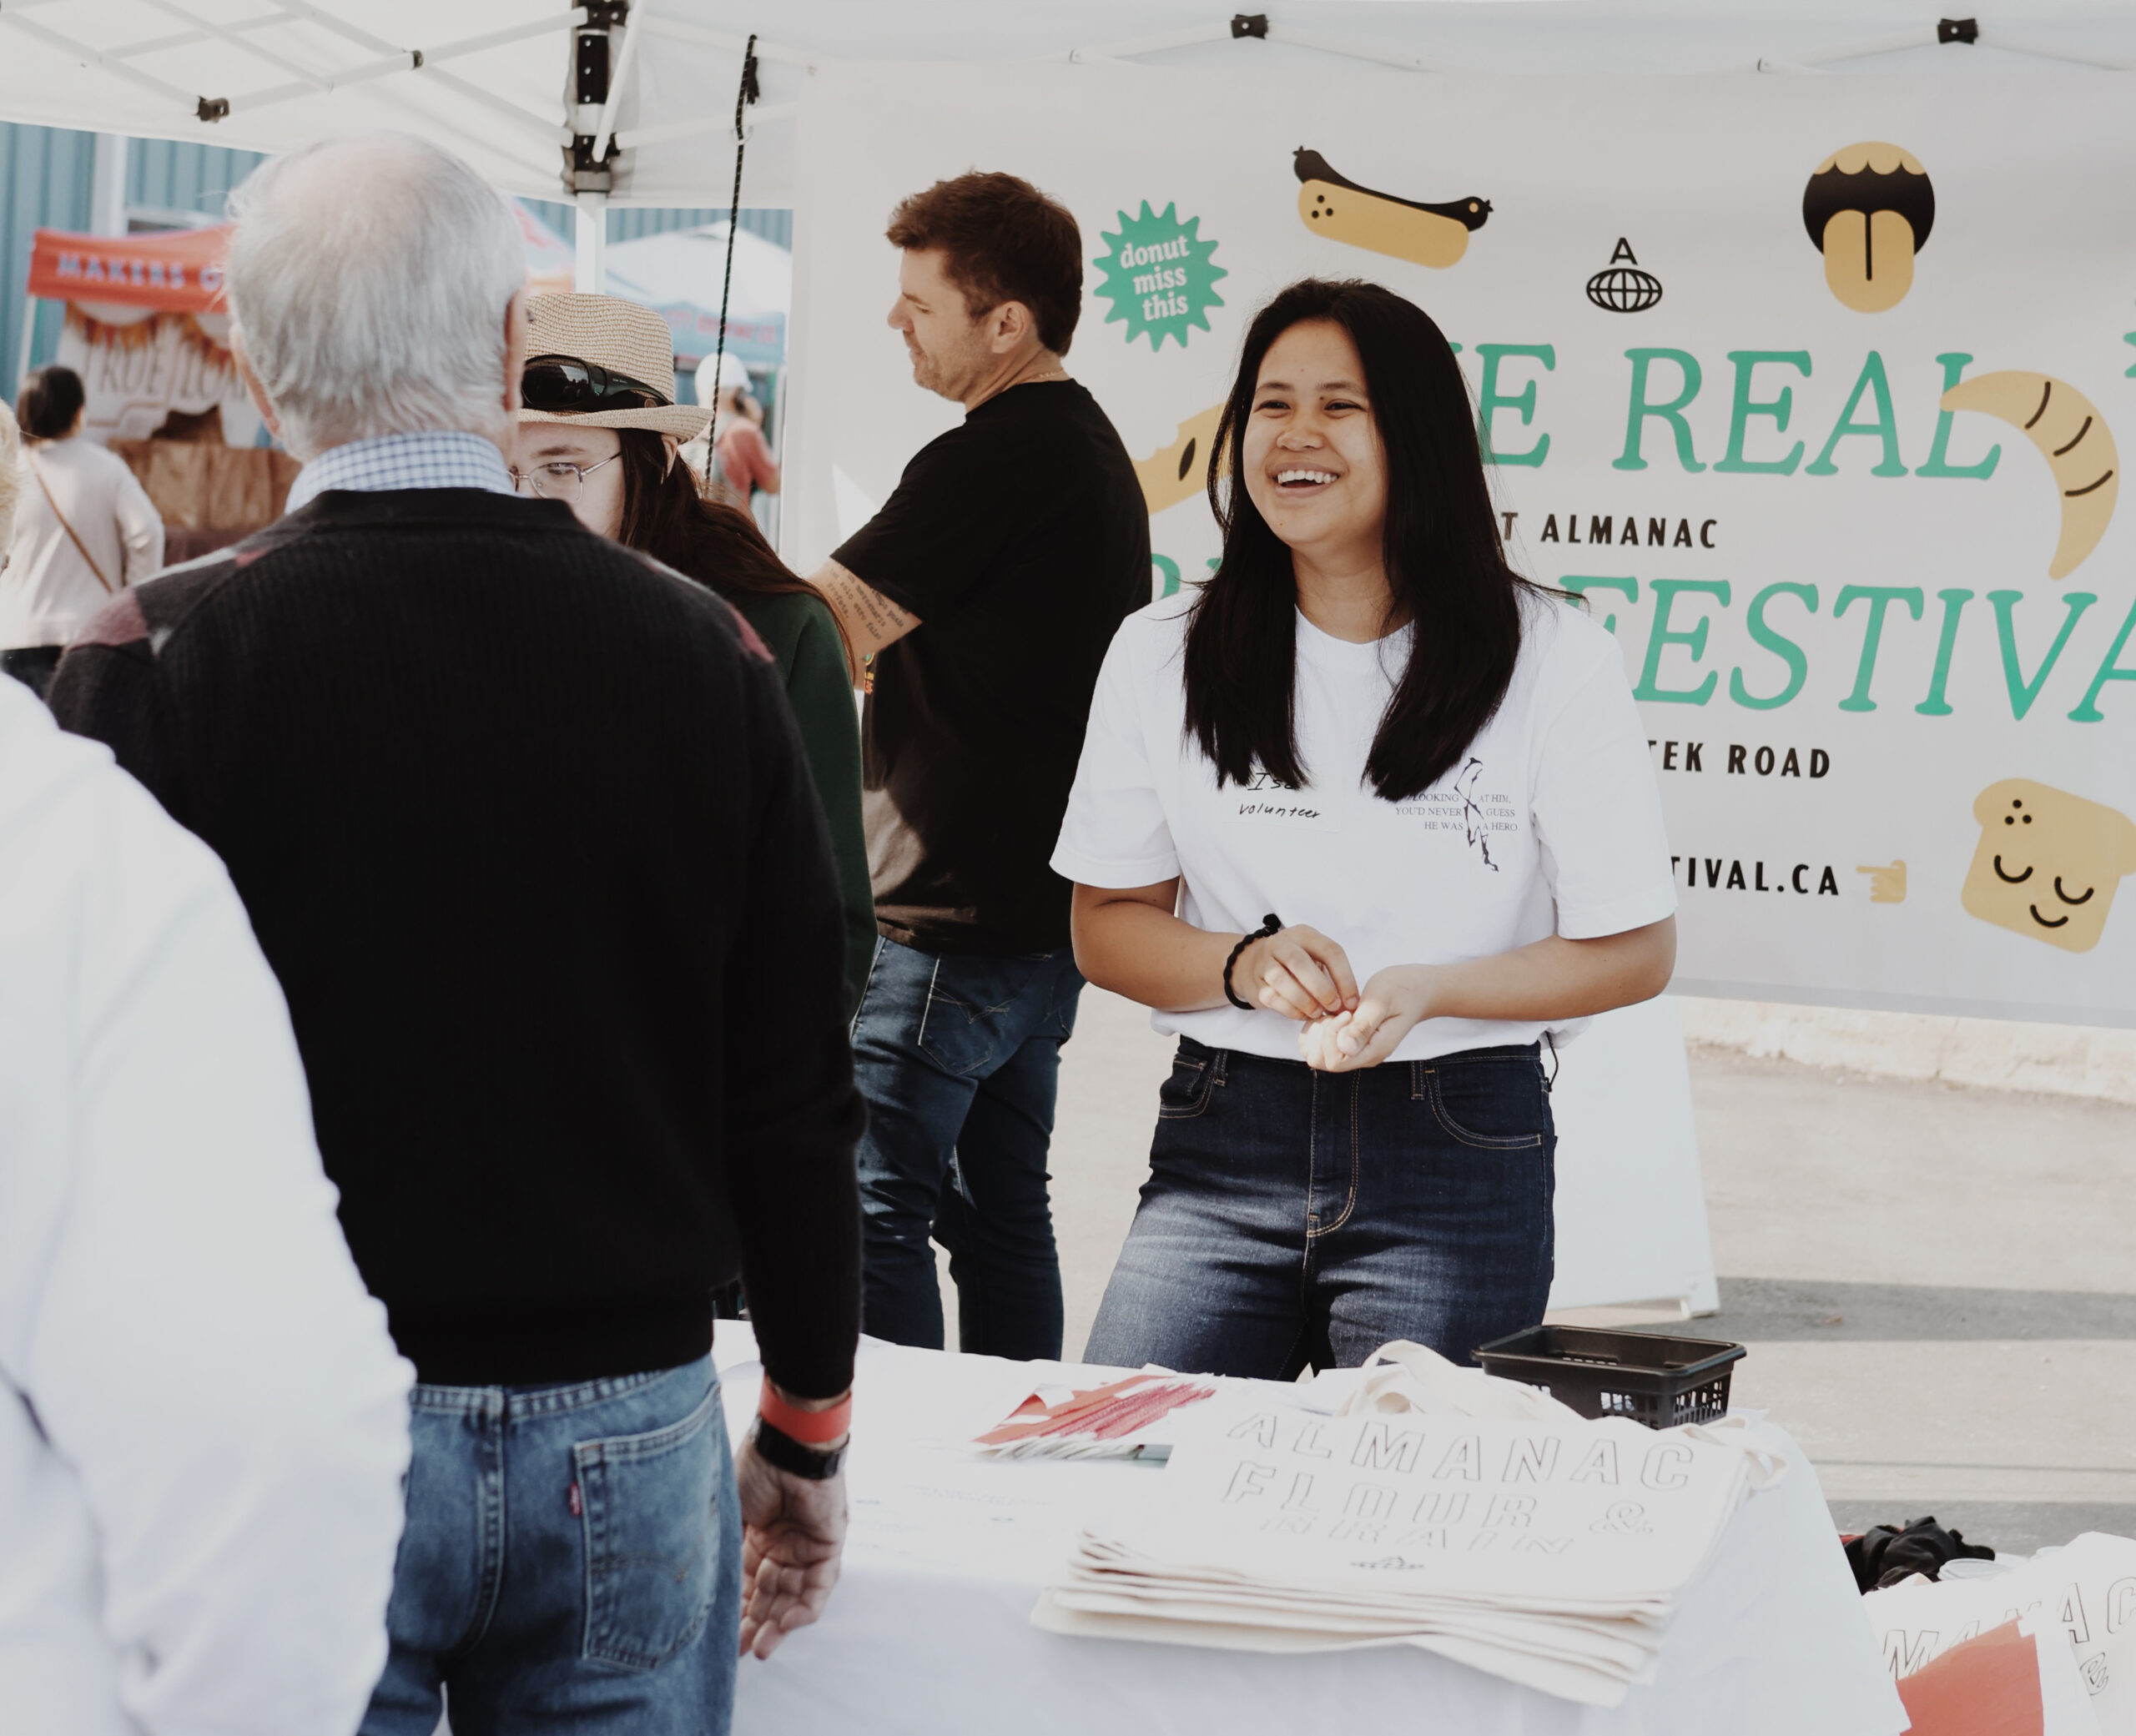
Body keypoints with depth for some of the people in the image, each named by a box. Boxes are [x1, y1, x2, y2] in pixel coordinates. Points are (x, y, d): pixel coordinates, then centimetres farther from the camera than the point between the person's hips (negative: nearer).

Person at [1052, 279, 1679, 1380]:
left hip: (1457, 1163, -2)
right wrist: (1246, 965, -11)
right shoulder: (1163, 656, 6)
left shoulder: (1554, 660, -2)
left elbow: (1633, 948, -1)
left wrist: (1427, 990, -16)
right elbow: (1107, 925, 9)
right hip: (1224, 1144, 2)